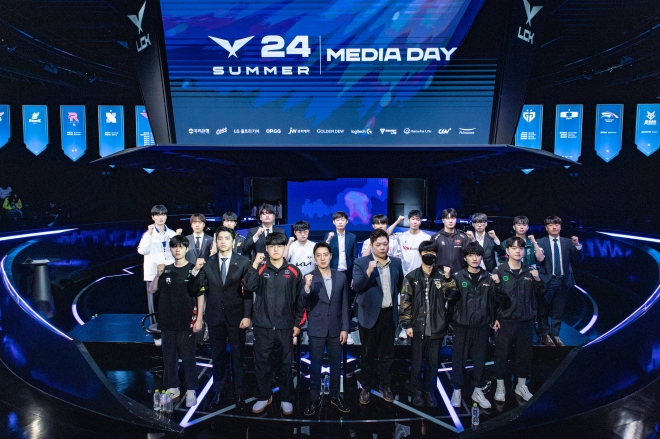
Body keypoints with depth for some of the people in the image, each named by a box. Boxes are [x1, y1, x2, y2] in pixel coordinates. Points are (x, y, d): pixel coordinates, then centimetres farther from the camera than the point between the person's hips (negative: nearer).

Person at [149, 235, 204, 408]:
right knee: (169, 356, 11)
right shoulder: (166, 270, 7)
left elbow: (200, 295, -4)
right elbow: (152, 290, 4)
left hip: (187, 322, -4)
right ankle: (172, 388, 24)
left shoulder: (193, 269, -4)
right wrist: (158, 275, -13)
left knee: (188, 357, 2)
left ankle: (191, 391, 11)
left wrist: (199, 319, -8)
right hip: (167, 321, 4)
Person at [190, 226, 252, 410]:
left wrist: (247, 316, -12)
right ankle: (218, 392, 28)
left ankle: (240, 394, 23)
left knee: (238, 357, 9)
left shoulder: (243, 262, -5)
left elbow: (248, 291, -7)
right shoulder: (207, 263, 2)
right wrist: (196, 270, -20)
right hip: (215, 316, 2)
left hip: (236, 316, -2)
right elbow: (195, 287, -2)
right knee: (217, 356, 14)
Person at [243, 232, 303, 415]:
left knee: (285, 363, 8)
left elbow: (299, 299, 5)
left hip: (285, 326, 0)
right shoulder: (260, 269, 2)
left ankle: (285, 398, 23)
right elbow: (248, 286, -15)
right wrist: (255, 264, -21)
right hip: (263, 325, 0)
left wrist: (298, 323, 2)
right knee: (262, 362, 8)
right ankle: (264, 396, 25)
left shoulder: (293, 271, 2)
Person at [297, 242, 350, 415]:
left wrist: (345, 328, 1)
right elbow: (303, 305, -13)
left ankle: (335, 395, 29)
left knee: (336, 363, 13)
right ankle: (314, 398, 22)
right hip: (316, 329, -2)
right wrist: (307, 287, -30)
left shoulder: (341, 276, 1)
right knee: (315, 364, 8)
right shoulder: (309, 277, -7)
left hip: (335, 328, 2)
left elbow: (344, 304, 4)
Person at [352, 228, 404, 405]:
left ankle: (385, 386, 30)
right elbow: (356, 286, -19)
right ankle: (366, 387, 26)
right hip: (369, 314, -3)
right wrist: (368, 271, -31)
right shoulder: (361, 263, -8)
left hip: (389, 314, 3)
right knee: (367, 353, 10)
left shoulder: (396, 262, 4)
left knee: (387, 353, 13)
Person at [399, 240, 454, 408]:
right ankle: (418, 390, 28)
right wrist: (407, 325, -6)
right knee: (417, 361, 11)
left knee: (433, 362, 12)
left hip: (437, 327, 1)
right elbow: (405, 302, -2)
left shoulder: (441, 276, 3)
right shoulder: (411, 277, -2)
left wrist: (448, 278, -22)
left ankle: (429, 390, 29)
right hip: (418, 327, -1)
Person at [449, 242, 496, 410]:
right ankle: (457, 391, 21)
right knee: (459, 359, 7)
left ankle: (478, 391, 26)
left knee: (480, 359, 11)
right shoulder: (458, 277, -3)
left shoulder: (488, 278, 4)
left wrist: (493, 319, 7)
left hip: (482, 325, 2)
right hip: (462, 325, -2)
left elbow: (493, 300, 8)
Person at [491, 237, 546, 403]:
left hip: (526, 321, 3)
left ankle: (521, 385, 33)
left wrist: (538, 280, -10)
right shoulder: (499, 271, -7)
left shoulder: (530, 272, 5)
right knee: (501, 354, 6)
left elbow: (540, 293, 5)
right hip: (505, 321, -3)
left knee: (525, 354, 14)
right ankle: (500, 387, 22)